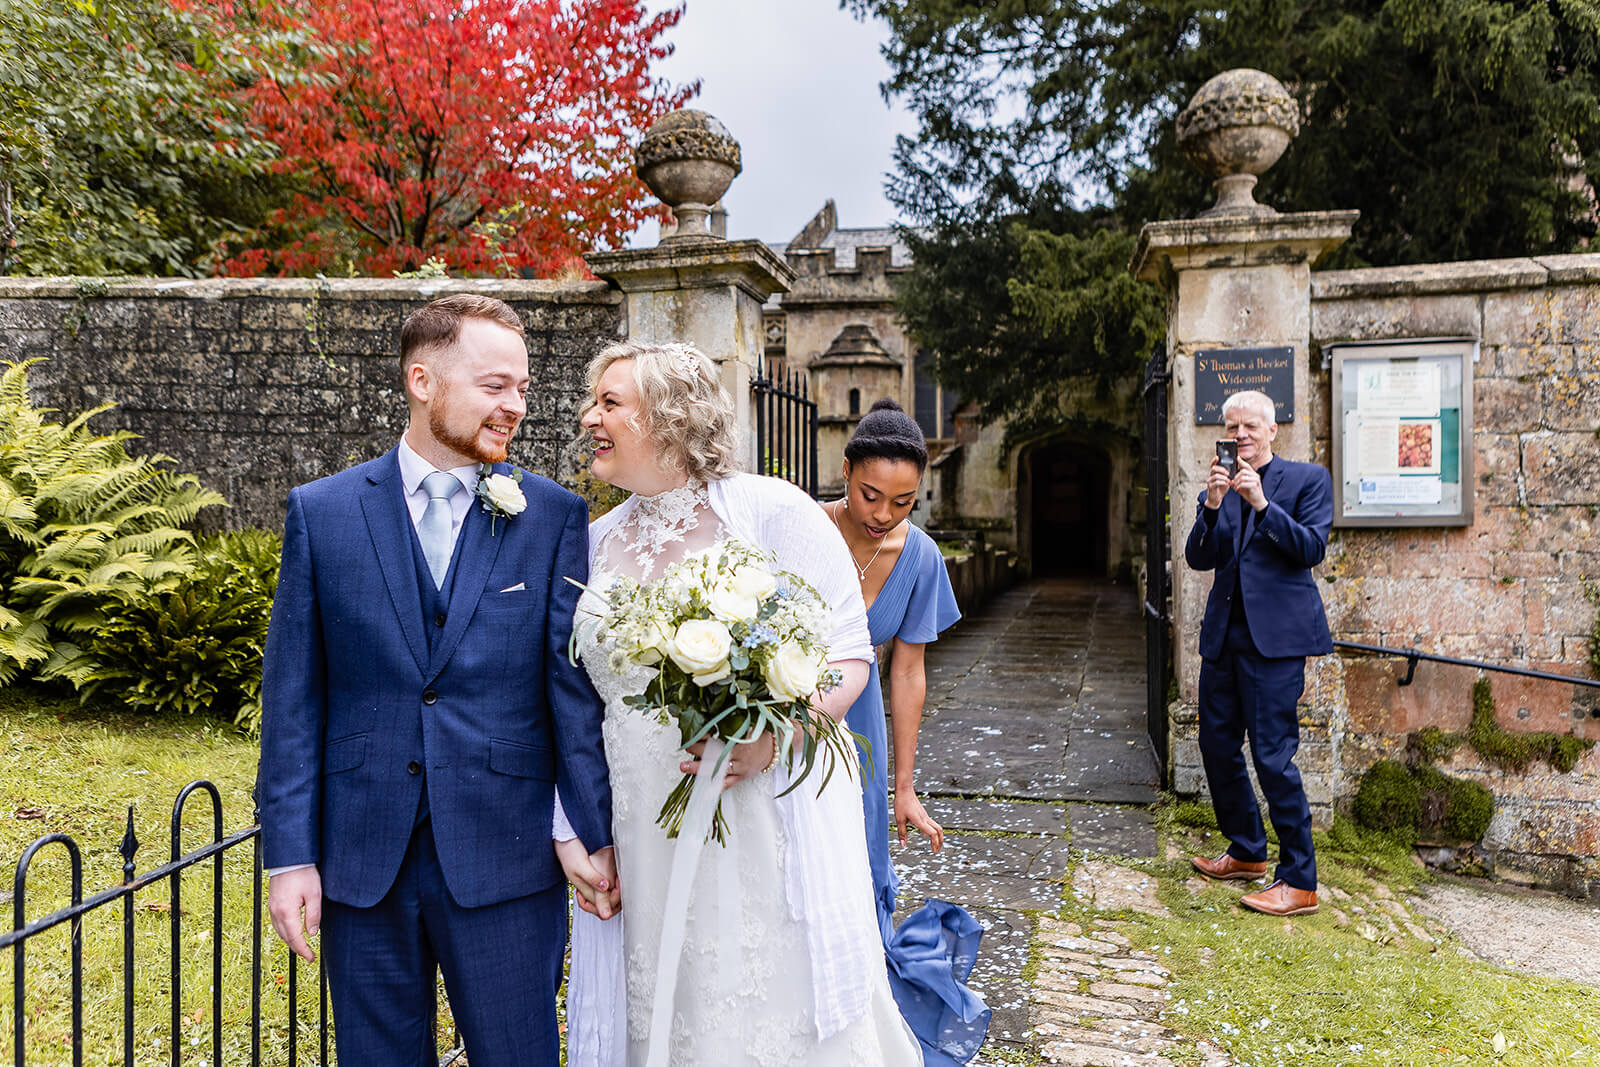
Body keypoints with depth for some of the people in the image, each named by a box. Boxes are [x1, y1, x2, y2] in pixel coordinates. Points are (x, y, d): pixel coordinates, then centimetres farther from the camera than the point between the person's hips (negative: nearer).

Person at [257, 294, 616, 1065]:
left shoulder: (554, 517, -2)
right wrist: (288, 856, 0)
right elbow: (293, 696, 2)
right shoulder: (321, 511, 1)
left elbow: (575, 684, -4)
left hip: (504, 863, -1)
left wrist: (595, 832, -7)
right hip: (360, 863, 1)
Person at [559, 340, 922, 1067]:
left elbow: (848, 654, -7)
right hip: (646, 849, 4)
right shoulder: (596, 542, 7)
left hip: (768, 829, -4)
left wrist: (771, 739, -24)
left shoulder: (774, 512, -7)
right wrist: (575, 835, 7)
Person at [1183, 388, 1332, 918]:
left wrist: (1261, 503, -18)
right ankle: (1247, 852, 32)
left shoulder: (1308, 478, 2)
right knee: (1217, 744, 13)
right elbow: (1199, 558, 3)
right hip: (1224, 632, 6)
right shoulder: (1221, 487, 13)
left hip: (1275, 635, -6)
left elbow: (1311, 548, -10)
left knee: (1272, 754, -8)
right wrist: (1212, 506, -12)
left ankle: (1299, 882, 3)